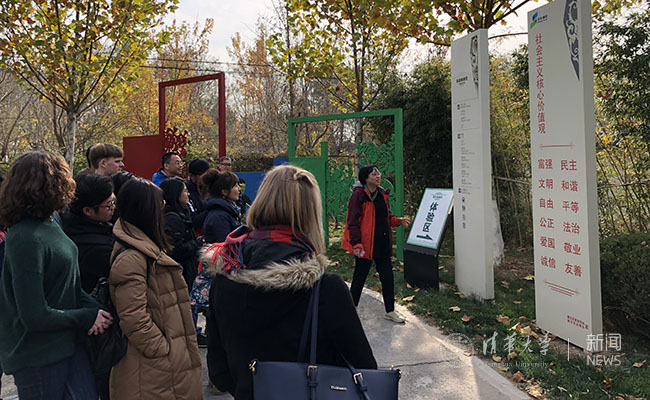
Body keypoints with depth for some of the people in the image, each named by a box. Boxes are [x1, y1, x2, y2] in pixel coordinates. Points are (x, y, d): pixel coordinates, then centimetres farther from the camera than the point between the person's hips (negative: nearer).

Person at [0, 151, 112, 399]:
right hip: (38, 357, -8)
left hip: (68, 342, 8)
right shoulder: (26, 239, -24)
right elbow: (35, 316, -24)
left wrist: (92, 308, -8)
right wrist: (87, 317, -15)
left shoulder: (49, 225, 4)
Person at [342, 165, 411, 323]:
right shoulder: (359, 195, -13)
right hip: (365, 244, -7)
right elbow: (353, 222, -15)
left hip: (383, 242, 7)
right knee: (359, 277, 4)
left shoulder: (382, 194, 10)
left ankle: (390, 311, 25)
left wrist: (398, 221, 2)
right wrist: (356, 244, -20)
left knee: (387, 276, 11)